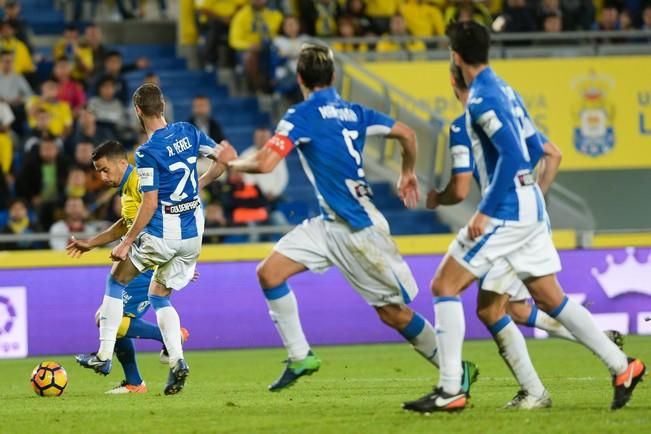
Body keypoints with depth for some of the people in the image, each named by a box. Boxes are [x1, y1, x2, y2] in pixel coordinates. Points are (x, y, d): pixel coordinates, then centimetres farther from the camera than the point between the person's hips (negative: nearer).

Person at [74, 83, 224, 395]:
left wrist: (126, 243, -10)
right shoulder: (188, 132, 2)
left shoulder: (147, 153, -16)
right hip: (193, 234, 6)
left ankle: (104, 355, 14)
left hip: (161, 234, -6)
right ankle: (176, 362, -3)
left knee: (116, 280, 16)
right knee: (159, 296, 18)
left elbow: (150, 204, -17)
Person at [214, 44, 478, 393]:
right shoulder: (353, 112, 8)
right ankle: (300, 357, 4)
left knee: (394, 312, 0)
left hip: (358, 229, -8)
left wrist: (233, 162, 2)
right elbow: (406, 134, 9)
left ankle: (457, 370, 9)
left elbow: (265, 164, -18)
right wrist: (408, 174, 27)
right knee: (269, 272, 0)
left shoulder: (302, 116, -13)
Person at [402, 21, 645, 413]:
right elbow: (535, 150, 19)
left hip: (508, 209, -9)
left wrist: (485, 212, -22)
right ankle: (622, 366, 14)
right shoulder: (505, 90, 14)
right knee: (550, 298, 15)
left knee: (445, 285, -5)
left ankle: (450, 390, -9)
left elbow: (512, 155, -23)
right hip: (531, 208, 9)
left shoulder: (482, 99, -14)